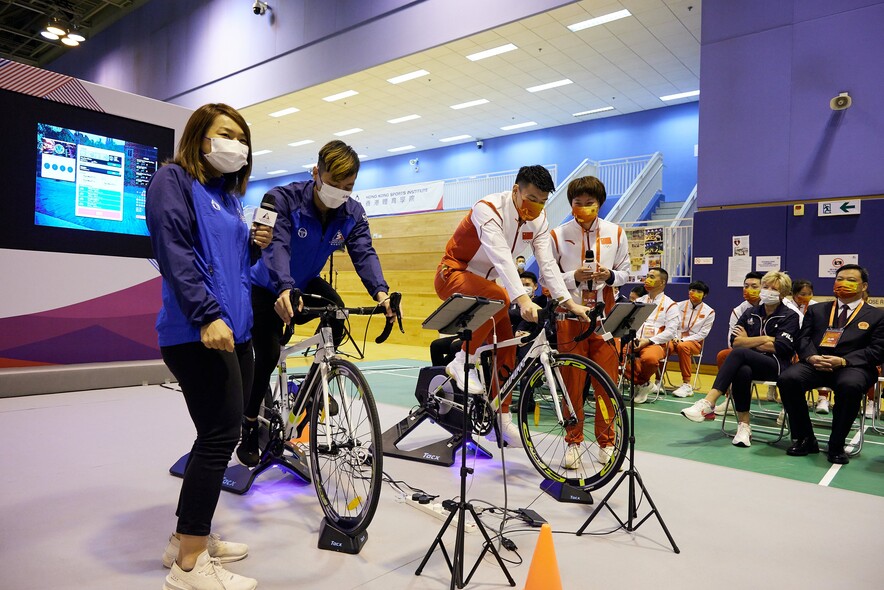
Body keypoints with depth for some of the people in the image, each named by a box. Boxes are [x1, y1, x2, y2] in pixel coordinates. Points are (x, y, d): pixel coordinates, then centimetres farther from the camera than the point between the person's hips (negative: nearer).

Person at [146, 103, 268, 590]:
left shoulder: (229, 195, 22)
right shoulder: (174, 179, -2)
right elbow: (174, 253, -15)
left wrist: (256, 245, 6)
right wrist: (207, 314, -23)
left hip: (235, 332, 9)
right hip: (197, 333, -9)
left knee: (218, 436, 11)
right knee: (221, 436, -11)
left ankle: (188, 536, 25)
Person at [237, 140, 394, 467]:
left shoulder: (353, 213, -15)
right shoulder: (282, 199, -28)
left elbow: (364, 253, -27)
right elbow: (277, 246, -41)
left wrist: (381, 292, -47)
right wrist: (284, 289, -60)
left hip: (306, 283, 4)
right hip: (268, 287, -3)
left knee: (337, 315, -26)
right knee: (268, 356, -10)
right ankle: (250, 428, 14)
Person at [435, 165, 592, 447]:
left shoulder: (538, 220, -5)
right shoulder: (489, 209, -26)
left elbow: (547, 264, -10)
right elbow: (501, 257, -39)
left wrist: (569, 302, -21)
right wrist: (522, 299, -50)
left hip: (483, 282, 7)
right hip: (453, 276, -7)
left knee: (505, 344, -3)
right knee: (500, 298, -35)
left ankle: (501, 417, 7)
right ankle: (462, 363, -19)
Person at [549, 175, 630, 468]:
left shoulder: (615, 233, 6)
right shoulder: (558, 235, 1)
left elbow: (625, 273, 11)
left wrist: (609, 275, -11)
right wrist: (574, 277, -15)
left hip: (605, 314, 1)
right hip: (570, 313, -1)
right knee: (572, 381, 2)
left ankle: (606, 443, 18)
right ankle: (573, 442, 16)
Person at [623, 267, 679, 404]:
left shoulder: (670, 304, 6)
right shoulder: (639, 301, 23)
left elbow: (670, 331, -5)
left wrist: (649, 341, -16)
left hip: (656, 343, -4)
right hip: (634, 342, 4)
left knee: (649, 358, -40)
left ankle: (641, 382, -3)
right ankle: (643, 384, -9)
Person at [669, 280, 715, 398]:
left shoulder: (709, 312, 3)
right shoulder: (680, 306, 9)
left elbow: (703, 333, -3)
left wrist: (683, 340, -14)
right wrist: (675, 338, -14)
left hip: (695, 342, -2)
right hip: (676, 339, 2)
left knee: (683, 346, -38)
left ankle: (687, 385, -31)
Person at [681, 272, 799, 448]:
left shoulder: (789, 316, 6)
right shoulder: (751, 313, 18)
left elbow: (780, 348, -8)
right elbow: (734, 341, 6)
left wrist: (747, 341, 0)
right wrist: (764, 339, -3)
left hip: (776, 366, -3)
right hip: (749, 363, 3)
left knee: (739, 353, -34)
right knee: (743, 371, -37)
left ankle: (707, 403, -43)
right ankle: (744, 425, -27)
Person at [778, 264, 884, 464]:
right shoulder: (816, 310, 23)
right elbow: (803, 338, 12)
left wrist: (843, 361, -14)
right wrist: (811, 357, -12)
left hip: (852, 366, -2)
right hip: (816, 363, 2)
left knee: (850, 386, -39)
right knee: (787, 379, -29)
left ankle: (836, 446, -18)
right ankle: (804, 439, -13)